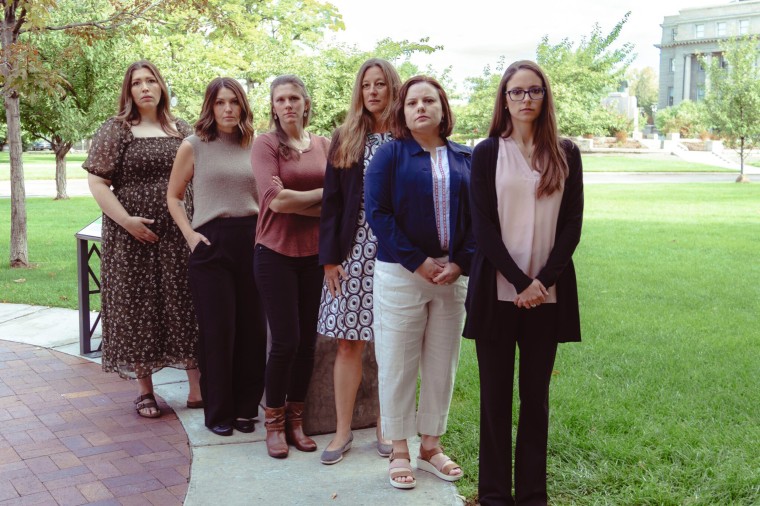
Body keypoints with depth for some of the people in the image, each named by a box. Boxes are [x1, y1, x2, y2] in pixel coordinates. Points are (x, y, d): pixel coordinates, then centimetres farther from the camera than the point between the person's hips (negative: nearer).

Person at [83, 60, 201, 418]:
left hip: (178, 233, 3)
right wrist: (126, 221, -14)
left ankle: (197, 386, 10)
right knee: (137, 307, 3)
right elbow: (96, 182, -5)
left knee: (185, 305, 2)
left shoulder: (181, 130, 10)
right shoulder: (115, 129, 0)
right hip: (132, 235, -2)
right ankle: (144, 390, 16)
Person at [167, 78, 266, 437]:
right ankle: (218, 412, 13)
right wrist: (190, 235, -5)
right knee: (218, 329, 0)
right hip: (212, 243, -3)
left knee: (252, 327, 4)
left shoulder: (254, 146, 10)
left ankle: (245, 407, 18)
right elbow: (173, 196, 8)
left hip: (251, 242, 3)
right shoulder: (194, 146, 3)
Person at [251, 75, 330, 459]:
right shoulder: (265, 143, -3)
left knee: (307, 341, 7)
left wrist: (293, 200, -12)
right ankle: (274, 422, 15)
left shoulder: (324, 146, 7)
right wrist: (320, 194, -7)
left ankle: (296, 419, 23)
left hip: (314, 254, 4)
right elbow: (275, 199, -15)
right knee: (286, 341, -4)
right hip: (276, 253, -3)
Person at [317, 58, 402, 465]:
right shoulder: (344, 140, 8)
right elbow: (331, 201, 5)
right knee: (347, 342, 4)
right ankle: (343, 431, 14)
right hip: (352, 252, 2)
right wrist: (329, 256, -2)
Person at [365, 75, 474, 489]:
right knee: (398, 363, 3)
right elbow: (377, 213, -9)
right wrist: (417, 261, -15)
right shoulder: (390, 155, -1)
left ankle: (431, 446, 25)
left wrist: (461, 263, -10)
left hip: (452, 275, 3)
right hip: (401, 274, -3)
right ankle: (399, 451, 17)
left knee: (442, 363, 10)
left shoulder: (465, 159, 8)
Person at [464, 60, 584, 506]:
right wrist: (520, 282, -12)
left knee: (536, 393, 7)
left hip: (548, 293, 1)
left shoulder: (566, 154, 7)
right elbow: (483, 226, -3)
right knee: (496, 394, 4)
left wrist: (542, 280, -10)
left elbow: (572, 225, 3)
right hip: (497, 292, -1)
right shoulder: (487, 153, 3)